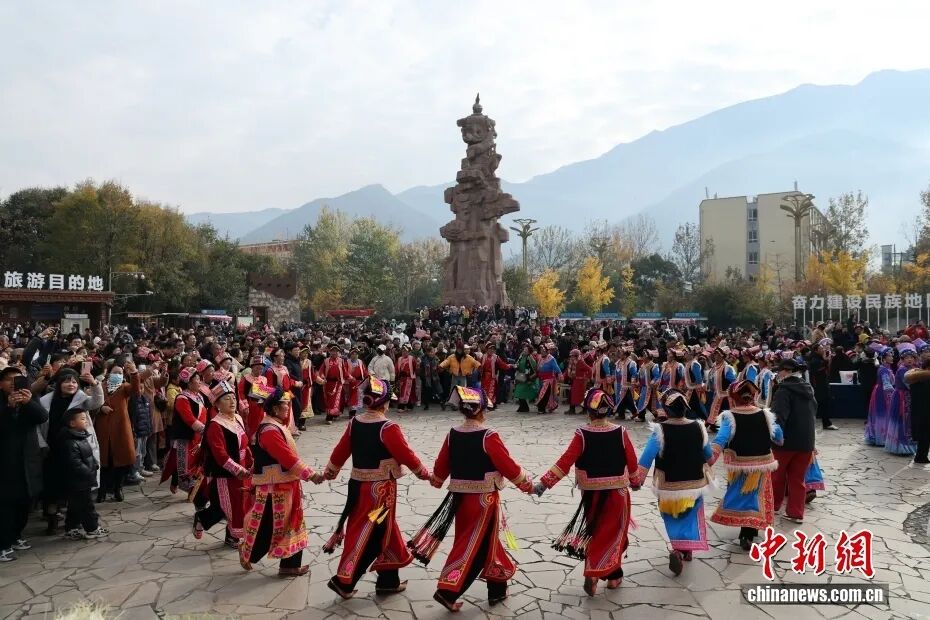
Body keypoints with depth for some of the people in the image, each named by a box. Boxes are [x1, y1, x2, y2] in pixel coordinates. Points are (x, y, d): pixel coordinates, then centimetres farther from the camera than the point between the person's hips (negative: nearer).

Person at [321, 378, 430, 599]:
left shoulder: (354, 423, 1)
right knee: (370, 535, 4)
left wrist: (329, 473, 26)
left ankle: (389, 580, 26)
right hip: (380, 488, -7)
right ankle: (343, 581, 8)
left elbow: (340, 451, 10)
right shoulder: (388, 428, -19)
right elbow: (406, 455, -13)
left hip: (358, 484, 8)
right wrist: (424, 473, 3)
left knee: (385, 531, 18)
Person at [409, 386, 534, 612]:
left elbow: (441, 466, 9)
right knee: (471, 545, 4)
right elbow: (509, 466, -14)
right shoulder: (488, 437, -17)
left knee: (487, 541, 18)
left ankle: (497, 588, 26)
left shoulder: (453, 435, 0)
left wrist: (435, 481, 30)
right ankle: (447, 591, 6)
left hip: (460, 497, 6)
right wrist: (528, 484, 1)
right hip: (483, 499, -6)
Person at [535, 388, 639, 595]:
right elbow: (632, 462, -2)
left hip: (592, 494, 0)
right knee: (613, 533, 13)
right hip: (617, 493, 0)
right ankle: (603, 574, 4)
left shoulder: (582, 435, -16)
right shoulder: (620, 432, -10)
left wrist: (543, 483, -17)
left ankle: (612, 574, 23)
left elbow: (564, 463, -20)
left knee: (596, 532, 19)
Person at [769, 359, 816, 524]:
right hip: (806, 440, 6)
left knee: (777, 474, 13)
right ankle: (796, 513, 13)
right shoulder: (808, 389, 11)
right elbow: (813, 413, 22)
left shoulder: (785, 389, -14)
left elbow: (780, 413, -28)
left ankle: (773, 504, 27)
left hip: (786, 439, -6)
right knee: (798, 478, 12)